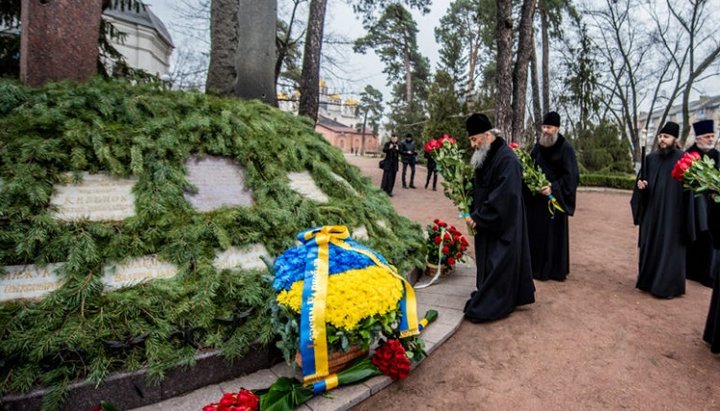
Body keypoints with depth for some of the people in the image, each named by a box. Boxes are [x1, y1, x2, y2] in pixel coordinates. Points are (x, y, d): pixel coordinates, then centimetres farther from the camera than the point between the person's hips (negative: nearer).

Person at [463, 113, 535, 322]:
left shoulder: (506, 160, -22)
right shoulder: (486, 157, 7)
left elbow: (502, 198, -25)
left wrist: (477, 217, -19)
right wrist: (471, 210, 1)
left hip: (502, 225, -9)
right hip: (488, 224, 9)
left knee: (497, 264, 1)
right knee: (488, 262, 17)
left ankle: (488, 307, 11)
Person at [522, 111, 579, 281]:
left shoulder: (565, 148, -9)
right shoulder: (538, 146, 8)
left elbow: (570, 176, -14)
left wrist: (553, 188, -26)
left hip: (554, 198, -5)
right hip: (535, 198, 6)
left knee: (553, 233, 1)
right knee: (535, 231, 9)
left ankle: (554, 269, 13)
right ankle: (536, 266, 22)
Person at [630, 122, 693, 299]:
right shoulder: (651, 158, 7)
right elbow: (642, 179, 12)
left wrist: (685, 215, -10)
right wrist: (640, 184, -12)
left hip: (672, 212, -4)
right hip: (651, 211, 5)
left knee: (669, 248, 2)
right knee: (649, 245, 11)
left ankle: (667, 286, 13)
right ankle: (648, 280, 24)